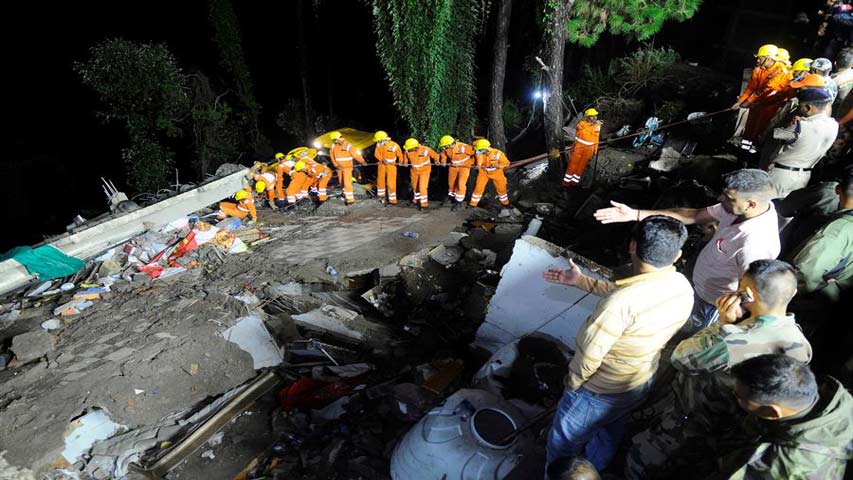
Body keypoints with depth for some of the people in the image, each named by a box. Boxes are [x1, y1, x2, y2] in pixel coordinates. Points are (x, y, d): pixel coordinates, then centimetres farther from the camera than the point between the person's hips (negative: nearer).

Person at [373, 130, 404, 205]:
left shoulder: (394, 145, -19)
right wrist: (382, 159, -23)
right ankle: (381, 195, 40)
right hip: (382, 165, 5)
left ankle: (392, 200, 1)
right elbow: (376, 154, -9)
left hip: (391, 165, -4)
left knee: (391, 183, -6)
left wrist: (400, 161, -20)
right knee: (380, 180, 18)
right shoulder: (379, 144, -9)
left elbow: (400, 154, -7)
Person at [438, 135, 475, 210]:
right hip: (453, 166, 5)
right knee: (451, 183, 16)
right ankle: (451, 196, 40)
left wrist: (469, 163, -17)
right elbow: (443, 154, 9)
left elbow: (475, 153, -21)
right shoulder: (446, 148, -15)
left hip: (464, 167, -5)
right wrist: (443, 161, -8)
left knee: (461, 184, -10)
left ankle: (458, 202, 0)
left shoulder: (464, 147, -31)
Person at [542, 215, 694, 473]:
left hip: (599, 393, -7)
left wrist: (572, 381, -11)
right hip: (641, 385, 8)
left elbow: (589, 353, -30)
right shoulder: (683, 287, -14)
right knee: (609, 434, 35)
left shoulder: (624, 300, -39)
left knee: (565, 443, 20)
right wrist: (581, 281, 2)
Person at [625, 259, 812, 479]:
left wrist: (724, 322, -21)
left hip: (697, 429, -7)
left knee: (639, 462, 16)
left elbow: (680, 357, -21)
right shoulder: (798, 341, -15)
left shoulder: (730, 341, -40)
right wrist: (731, 324, -12)